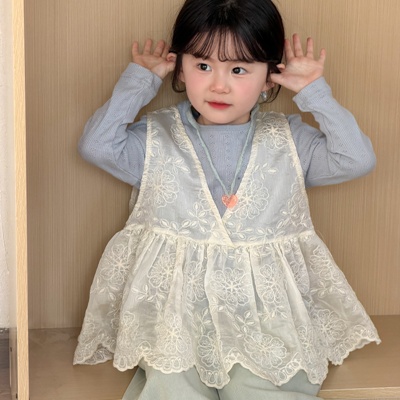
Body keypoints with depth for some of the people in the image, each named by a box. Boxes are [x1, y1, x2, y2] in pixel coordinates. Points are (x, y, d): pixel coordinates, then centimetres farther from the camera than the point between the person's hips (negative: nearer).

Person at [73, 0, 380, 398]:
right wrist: (139, 80, 0)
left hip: (266, 316, 1)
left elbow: (357, 159, 0)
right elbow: (96, 145, -8)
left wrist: (315, 92, -1)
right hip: (176, 316, 0)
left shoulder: (289, 140, 7)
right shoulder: (157, 138, 5)